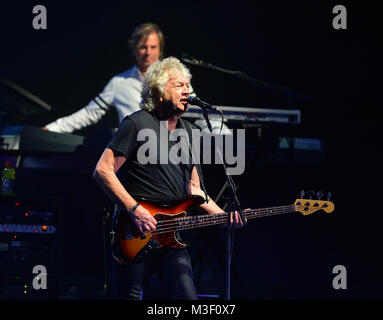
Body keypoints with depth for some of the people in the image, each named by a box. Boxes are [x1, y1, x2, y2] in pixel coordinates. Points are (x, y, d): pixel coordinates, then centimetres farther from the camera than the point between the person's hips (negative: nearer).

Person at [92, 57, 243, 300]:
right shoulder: (137, 125, -6)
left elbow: (193, 187, 23)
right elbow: (103, 171, -12)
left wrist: (223, 216, 7)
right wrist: (134, 209, -18)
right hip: (136, 234, -6)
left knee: (187, 297, -5)